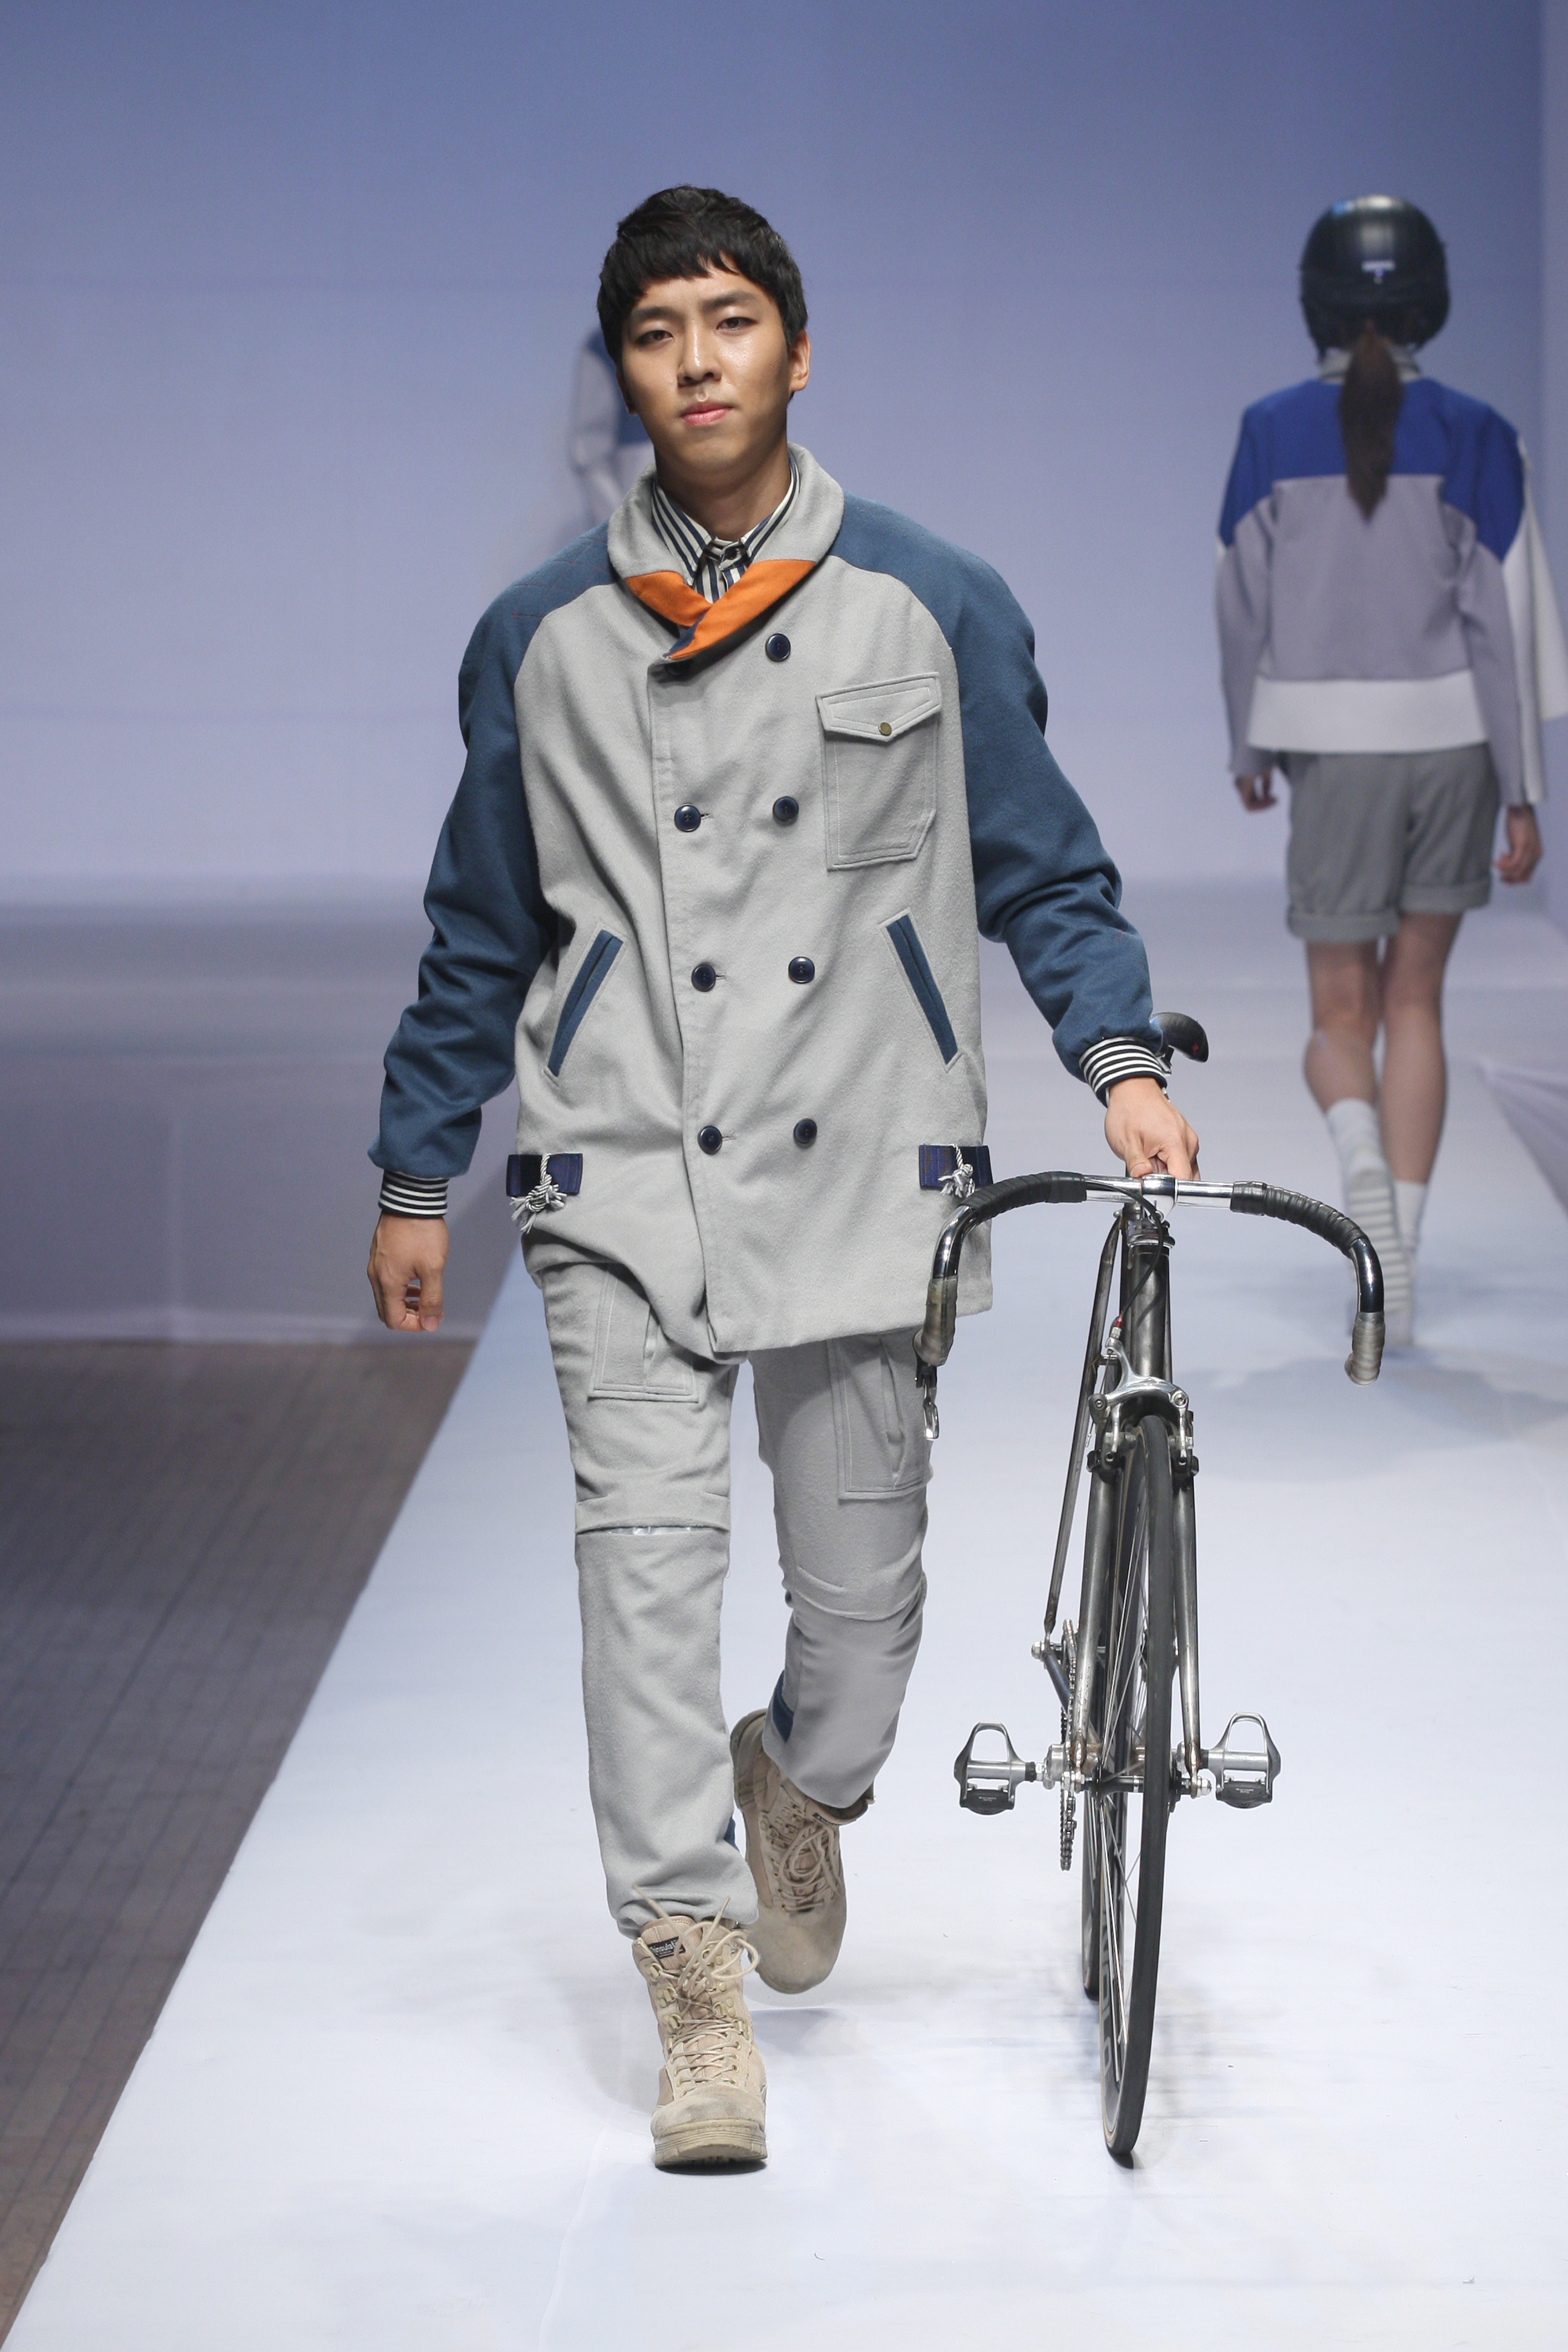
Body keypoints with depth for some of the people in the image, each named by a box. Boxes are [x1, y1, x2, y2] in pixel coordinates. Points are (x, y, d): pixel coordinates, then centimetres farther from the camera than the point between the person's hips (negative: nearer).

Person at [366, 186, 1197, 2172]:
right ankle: (695, 1979, -7)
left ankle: (803, 1787, 39)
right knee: (649, 1557, -11)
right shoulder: (544, 637, 7)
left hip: (860, 1171, 0)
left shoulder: (935, 611, 4)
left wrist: (1122, 1063, -7)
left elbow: (1043, 873, 9)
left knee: (863, 1585, 6)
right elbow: (482, 932, 14)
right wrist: (414, 1179, 14)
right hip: (623, 1185, 0)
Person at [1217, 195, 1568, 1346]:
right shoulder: (1474, 436, -5)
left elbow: (1245, 605, 3)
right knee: (1415, 1000, 15)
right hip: (1455, 740, 1)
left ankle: (1365, 1157, -26)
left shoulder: (1272, 433, -4)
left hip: (1336, 749, -1)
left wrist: (1250, 746, 19)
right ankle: (1397, 1283, 10)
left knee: (1342, 1016, 9)